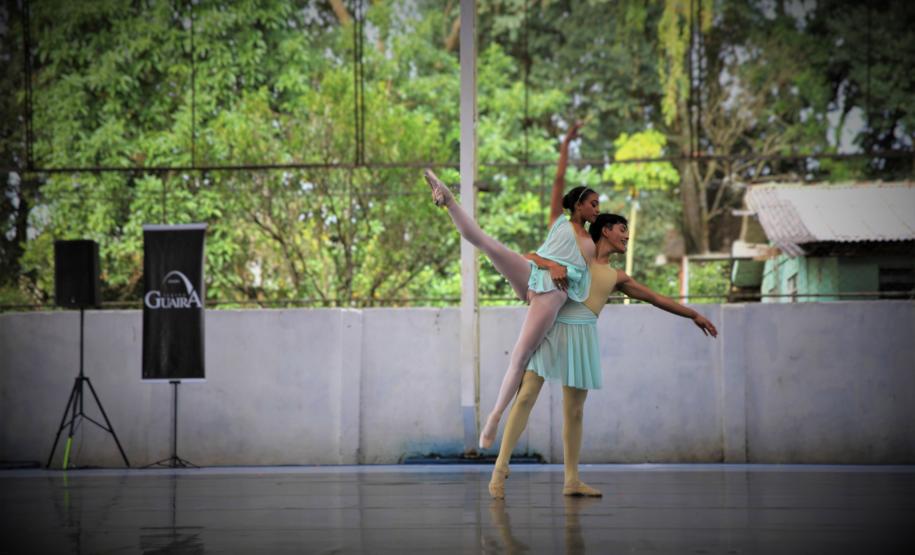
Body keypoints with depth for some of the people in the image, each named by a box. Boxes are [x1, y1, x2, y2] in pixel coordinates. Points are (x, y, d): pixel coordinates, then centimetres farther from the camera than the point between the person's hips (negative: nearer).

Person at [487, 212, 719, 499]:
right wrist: (550, 265, -18)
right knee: (526, 395, -11)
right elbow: (528, 257, 2)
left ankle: (571, 480, 11)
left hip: (580, 336, 4)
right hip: (551, 328, -4)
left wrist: (694, 315, 27)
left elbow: (657, 298, 25)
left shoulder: (616, 278, 20)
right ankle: (500, 468, -8)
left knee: (575, 409, 5)